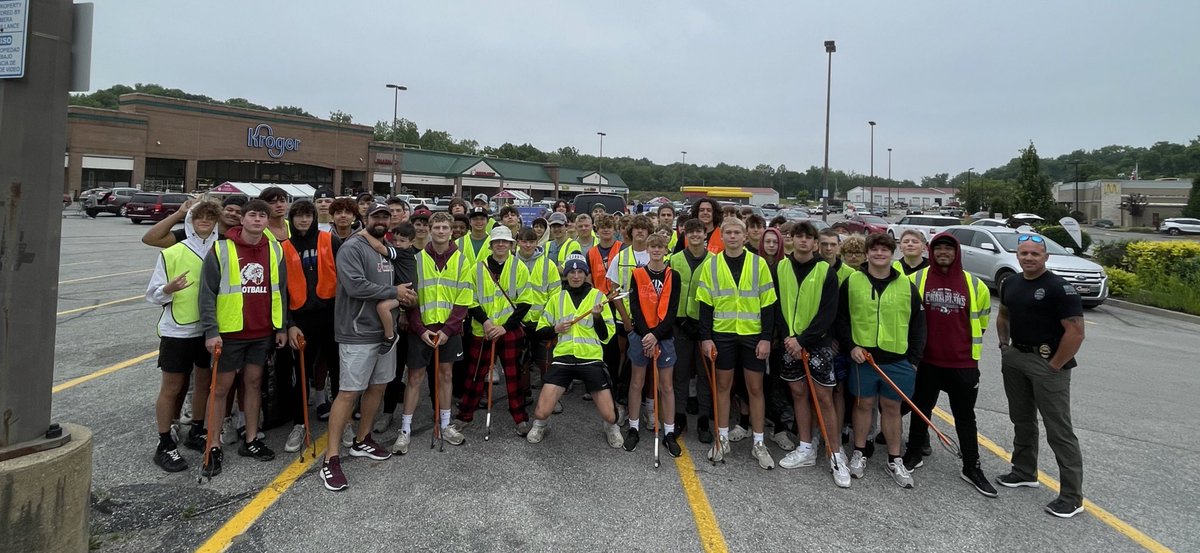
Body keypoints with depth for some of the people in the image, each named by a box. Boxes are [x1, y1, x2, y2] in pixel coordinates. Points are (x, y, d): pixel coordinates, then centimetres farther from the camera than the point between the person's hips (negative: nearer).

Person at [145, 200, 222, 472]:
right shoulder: (172, 253, -4)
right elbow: (153, 294, -3)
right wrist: (168, 289, -23)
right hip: (177, 330, -3)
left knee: (205, 381, 13)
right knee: (172, 387, 4)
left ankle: (197, 432, 32)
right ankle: (165, 445, 15)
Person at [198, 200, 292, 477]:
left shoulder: (275, 250, 4)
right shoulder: (221, 249, -7)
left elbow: (281, 291, 10)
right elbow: (207, 293, -8)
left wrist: (282, 327, 8)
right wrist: (211, 331, -13)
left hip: (263, 332, 4)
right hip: (229, 332, -4)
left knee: (254, 382, 13)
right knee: (221, 387, 4)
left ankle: (251, 441, 24)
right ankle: (213, 448, 14)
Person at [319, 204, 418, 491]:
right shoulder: (352, 248, -11)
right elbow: (355, 286, -22)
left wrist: (401, 299, 4)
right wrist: (394, 292, -14)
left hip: (386, 330, 8)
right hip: (358, 333, -8)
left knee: (378, 387, 14)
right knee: (349, 392, -7)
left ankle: (362, 441, 31)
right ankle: (331, 459, 0)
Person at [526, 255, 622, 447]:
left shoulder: (598, 296, 4)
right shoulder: (556, 298, 9)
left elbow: (607, 335, 3)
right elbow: (541, 331, 13)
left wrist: (598, 317, -13)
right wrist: (555, 329, -6)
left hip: (591, 360, -1)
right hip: (563, 359, 1)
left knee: (609, 416, -3)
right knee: (541, 413, -8)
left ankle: (612, 426, 35)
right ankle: (541, 424, 30)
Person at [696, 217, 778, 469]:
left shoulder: (758, 263, -1)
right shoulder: (711, 264, 1)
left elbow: (768, 304, -1)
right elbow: (705, 304, 1)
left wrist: (766, 338, -6)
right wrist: (705, 337, -4)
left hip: (753, 334, 0)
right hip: (722, 334, 1)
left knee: (755, 387, 6)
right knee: (723, 385, 9)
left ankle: (758, 443, 18)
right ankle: (722, 438, 23)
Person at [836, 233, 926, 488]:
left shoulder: (907, 285, 3)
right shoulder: (852, 282, 0)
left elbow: (918, 324, 5)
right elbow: (841, 318, 2)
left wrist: (914, 359, 1)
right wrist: (851, 346, -9)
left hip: (897, 359, 1)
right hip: (862, 357, -1)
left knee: (892, 407, 10)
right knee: (863, 404, 10)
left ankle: (894, 460, 23)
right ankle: (859, 453, 25)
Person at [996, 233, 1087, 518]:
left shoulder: (1059, 288, -15)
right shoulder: (1010, 284, 8)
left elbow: (1075, 332, -18)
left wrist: (1054, 366, -16)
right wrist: (1004, 346, 11)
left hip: (1048, 363, -7)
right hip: (1015, 358, 8)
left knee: (1059, 430, -4)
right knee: (1022, 420, 19)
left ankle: (1072, 496, 4)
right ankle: (1024, 473, 35)